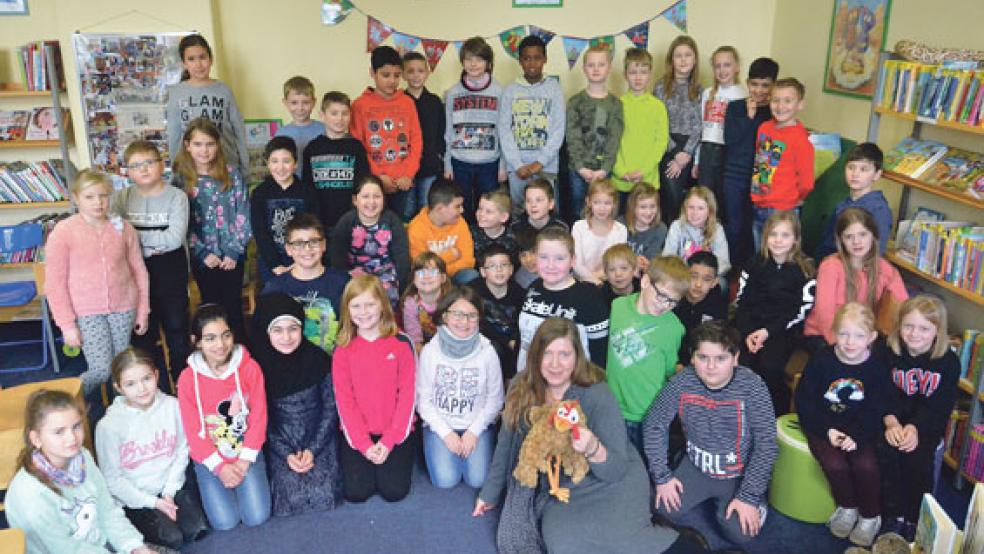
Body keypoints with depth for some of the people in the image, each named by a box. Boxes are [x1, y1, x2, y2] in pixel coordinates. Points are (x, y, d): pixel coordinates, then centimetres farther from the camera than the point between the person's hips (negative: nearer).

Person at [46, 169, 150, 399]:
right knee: (101, 370, -7)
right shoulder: (63, 232, -7)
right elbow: (54, 283, -4)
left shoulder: (123, 228, 1)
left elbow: (139, 270, 8)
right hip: (86, 312, -2)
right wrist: (67, 324, -6)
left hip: (124, 308, 3)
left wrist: (143, 311, 9)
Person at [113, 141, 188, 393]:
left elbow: (175, 238, -19)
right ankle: (157, 389, 26)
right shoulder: (121, 197, 1)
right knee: (143, 333, 11)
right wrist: (150, 246, -20)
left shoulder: (176, 196, -8)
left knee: (176, 327, 9)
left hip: (170, 271, -3)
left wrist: (134, 234, -16)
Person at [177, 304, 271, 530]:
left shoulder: (250, 368, -12)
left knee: (257, 517, -8)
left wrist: (245, 460, -12)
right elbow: (192, 431, -7)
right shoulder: (187, 379, -12)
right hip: (210, 458, 0)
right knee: (225, 522, -9)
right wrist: (219, 467, -13)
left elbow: (258, 417, -8)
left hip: (247, 453, 0)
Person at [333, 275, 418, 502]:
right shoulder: (343, 350, -1)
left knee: (394, 491, -12)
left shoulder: (401, 343, -5)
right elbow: (344, 400, -3)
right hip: (357, 433, 1)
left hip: (396, 431, -1)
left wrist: (389, 440, -13)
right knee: (356, 492, -10)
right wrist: (364, 444, -13)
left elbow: (407, 394, -6)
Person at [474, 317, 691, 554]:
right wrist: (490, 492, 15)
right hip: (558, 490, 4)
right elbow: (505, 443, 8)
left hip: (607, 483, -4)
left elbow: (616, 470, -16)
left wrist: (593, 449, -37)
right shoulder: (521, 387, -6)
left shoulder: (597, 396, -17)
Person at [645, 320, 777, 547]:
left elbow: (766, 444, -19)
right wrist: (662, 476, -8)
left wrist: (749, 497, -21)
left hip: (740, 474, -3)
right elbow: (654, 425, -6)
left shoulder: (752, 386, -23)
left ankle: (757, 504, 15)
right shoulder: (681, 382, -16)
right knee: (663, 509, -11)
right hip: (695, 467, 3)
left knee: (739, 533, -19)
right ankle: (709, 494, 20)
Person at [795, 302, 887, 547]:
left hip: (860, 428, 1)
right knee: (834, 464, -24)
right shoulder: (820, 361, -10)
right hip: (822, 426, -1)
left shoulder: (878, 365, -6)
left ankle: (870, 516, 6)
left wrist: (857, 435, -21)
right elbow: (804, 401, -7)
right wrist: (828, 430, -16)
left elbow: (875, 410, -6)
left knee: (866, 466, -22)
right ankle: (847, 507, 7)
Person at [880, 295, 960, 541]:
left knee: (918, 458, -23)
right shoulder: (888, 352, -5)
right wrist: (890, 421, -25)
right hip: (891, 417, 1)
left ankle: (914, 519, -1)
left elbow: (939, 406, -9)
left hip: (927, 424, -1)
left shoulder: (949, 361, -7)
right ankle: (892, 514, -6)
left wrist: (915, 427, -24)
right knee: (886, 451, -24)